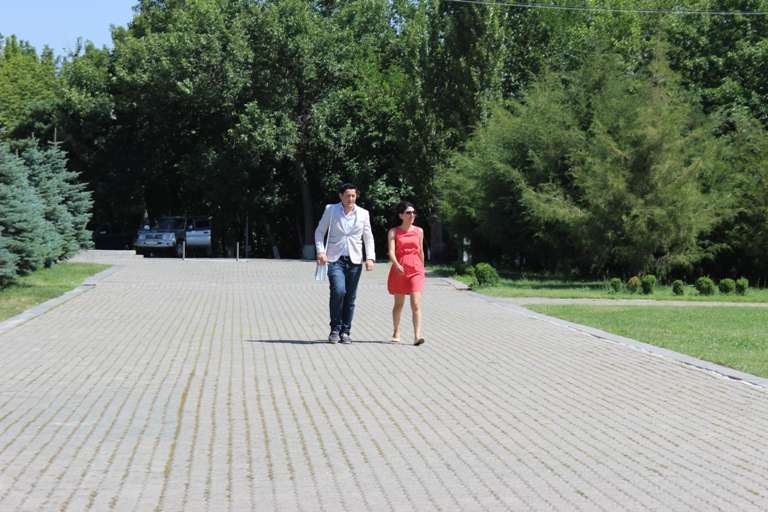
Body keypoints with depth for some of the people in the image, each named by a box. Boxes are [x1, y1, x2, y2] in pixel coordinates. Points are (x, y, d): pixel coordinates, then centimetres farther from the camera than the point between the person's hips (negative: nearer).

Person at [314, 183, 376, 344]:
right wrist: (320, 251, -5)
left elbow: (368, 238, 13)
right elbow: (320, 231, 8)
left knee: (350, 297, 3)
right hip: (335, 259, -2)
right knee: (338, 291, -21)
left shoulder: (363, 214, 8)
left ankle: (345, 331, 14)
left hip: (355, 260, 3)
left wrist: (370, 258, 0)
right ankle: (335, 329, -7)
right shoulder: (331, 210, 3)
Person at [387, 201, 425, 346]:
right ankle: (396, 332, 29)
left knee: (416, 304, -12)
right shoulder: (394, 232, 0)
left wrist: (422, 269, 23)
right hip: (399, 270, 0)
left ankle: (417, 336, -20)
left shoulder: (419, 231, 8)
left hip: (415, 270, 0)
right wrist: (397, 265, -29)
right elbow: (391, 252, -11)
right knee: (399, 303, 12)